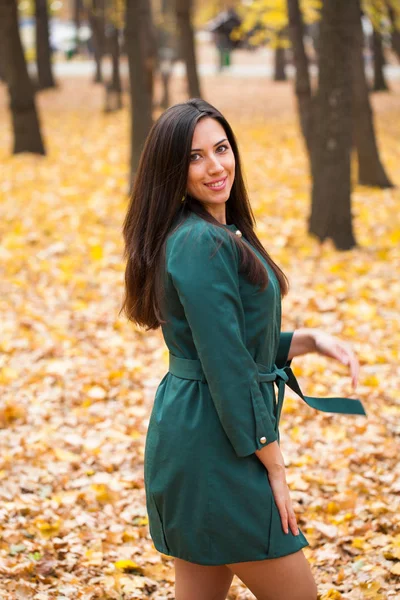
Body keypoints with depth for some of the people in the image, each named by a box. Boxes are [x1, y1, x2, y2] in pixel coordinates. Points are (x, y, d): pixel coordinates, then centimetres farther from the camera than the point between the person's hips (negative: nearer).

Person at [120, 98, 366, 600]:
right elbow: (227, 367, -21)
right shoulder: (202, 243, -18)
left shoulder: (222, 234, 13)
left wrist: (312, 341, 5)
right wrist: (274, 466, -16)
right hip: (214, 443, -10)